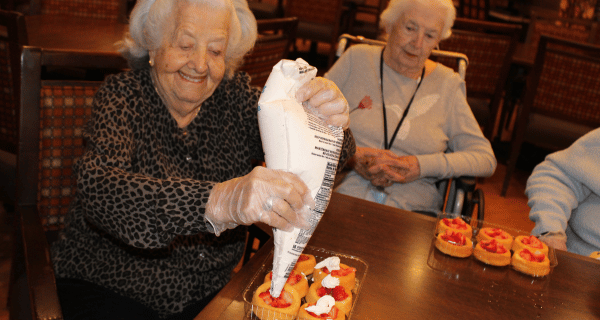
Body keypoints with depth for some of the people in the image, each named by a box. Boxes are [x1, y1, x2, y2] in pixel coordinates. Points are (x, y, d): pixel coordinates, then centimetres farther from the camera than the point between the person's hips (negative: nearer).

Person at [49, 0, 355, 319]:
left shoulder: (235, 95, -3)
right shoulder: (122, 97, -12)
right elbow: (99, 190, -30)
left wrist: (328, 125, -38)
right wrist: (220, 201, -44)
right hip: (111, 289, -2)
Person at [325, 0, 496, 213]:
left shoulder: (447, 85, 10)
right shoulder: (357, 59, 8)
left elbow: (485, 158, 7)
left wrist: (422, 166, -9)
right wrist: (351, 156, -14)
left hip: (413, 209, 0)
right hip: (343, 196, 1)